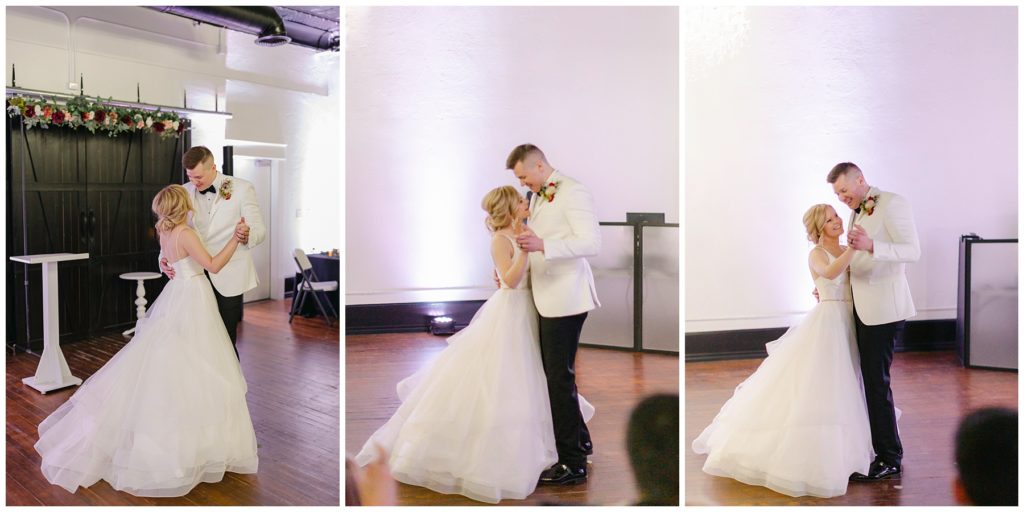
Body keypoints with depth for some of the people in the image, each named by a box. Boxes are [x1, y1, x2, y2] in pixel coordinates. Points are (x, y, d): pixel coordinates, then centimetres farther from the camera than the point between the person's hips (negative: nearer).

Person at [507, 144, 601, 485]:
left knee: (560, 378, -6)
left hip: (565, 299, -9)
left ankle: (573, 464, 3)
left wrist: (542, 245, -29)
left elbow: (592, 243, -21)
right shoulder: (537, 198, 16)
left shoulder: (573, 192, -11)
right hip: (548, 299, 9)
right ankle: (580, 441, 32)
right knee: (556, 374, 16)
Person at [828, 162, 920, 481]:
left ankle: (889, 461, 4)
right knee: (870, 380, 9)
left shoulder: (893, 204, -9)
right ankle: (882, 451, 18)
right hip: (863, 309, 8)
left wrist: (871, 246, -32)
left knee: (876, 381, -6)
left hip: (885, 310, -8)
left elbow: (913, 251, -18)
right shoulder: (857, 213, 17)